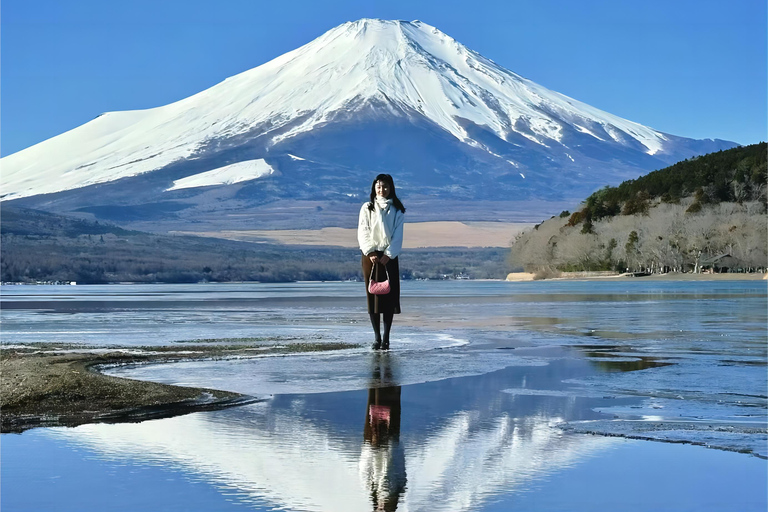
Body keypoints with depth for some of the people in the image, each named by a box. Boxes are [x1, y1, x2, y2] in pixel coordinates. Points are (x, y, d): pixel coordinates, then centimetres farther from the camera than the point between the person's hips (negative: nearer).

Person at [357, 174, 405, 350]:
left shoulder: (396, 210, 6)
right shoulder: (367, 208, 7)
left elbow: (398, 236, 2)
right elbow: (362, 232, 1)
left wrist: (388, 255, -10)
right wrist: (370, 253, -10)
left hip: (389, 257, 0)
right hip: (370, 256, 0)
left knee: (389, 296, -5)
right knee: (372, 296, -2)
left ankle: (386, 338, -2)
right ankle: (377, 337, 1)